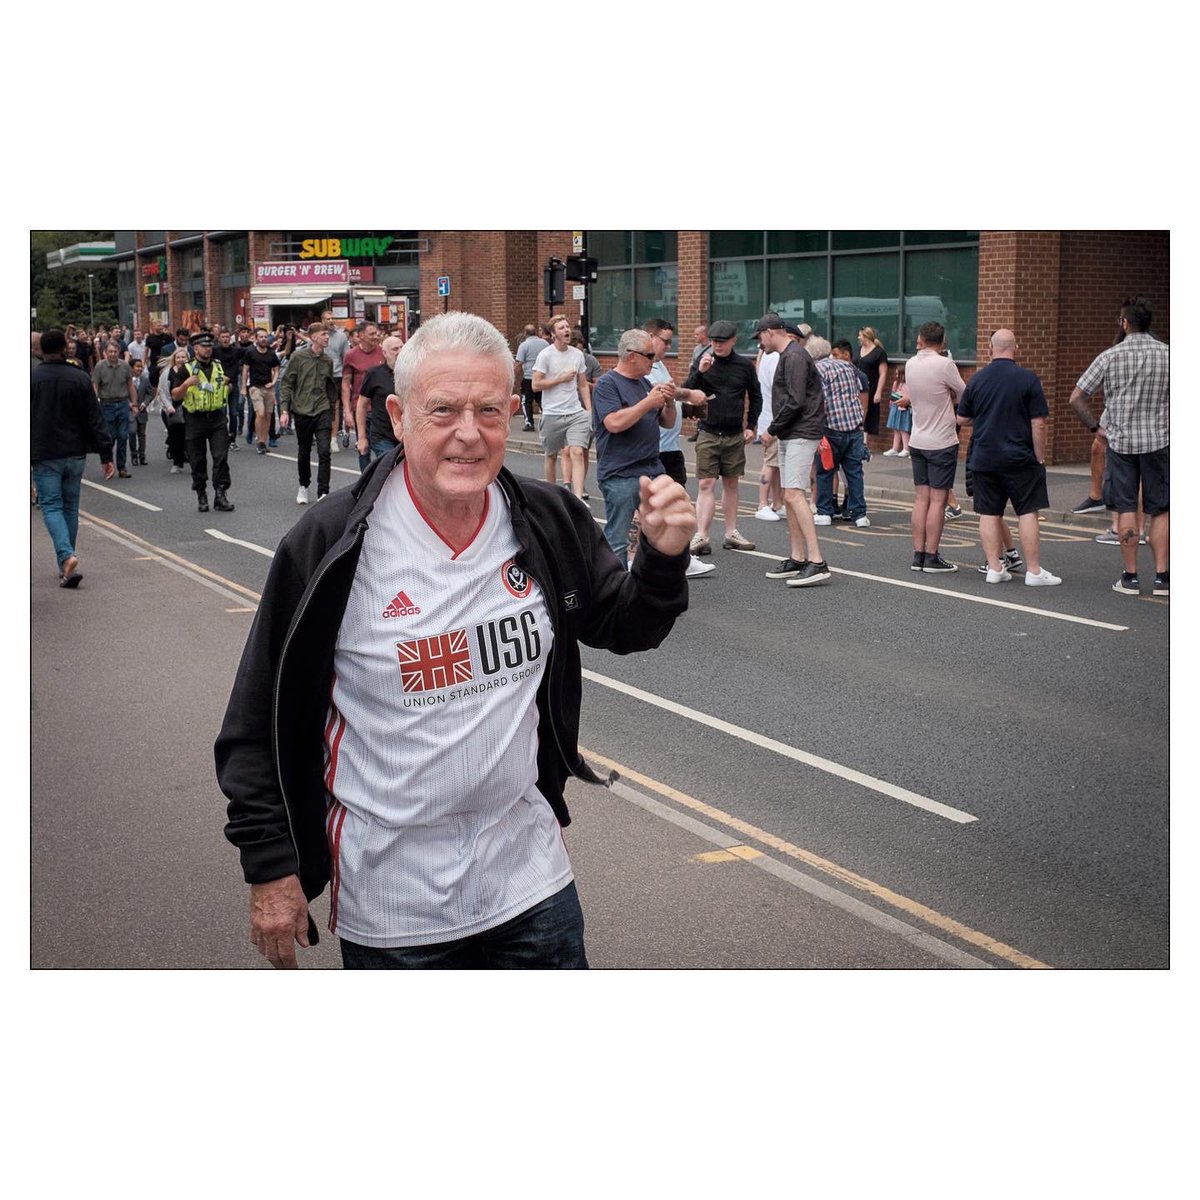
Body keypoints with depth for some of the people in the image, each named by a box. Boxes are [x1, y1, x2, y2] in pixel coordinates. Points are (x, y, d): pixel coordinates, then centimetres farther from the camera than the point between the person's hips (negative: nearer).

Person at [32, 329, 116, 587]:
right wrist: (106, 455, 1)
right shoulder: (79, 378, -1)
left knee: (51, 506, 0)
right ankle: (65, 566, 19)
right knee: (70, 507, 13)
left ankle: (67, 556, -23)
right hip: (75, 454, 2)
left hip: (44, 456, -2)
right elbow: (95, 419, -1)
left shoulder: (32, 378, -6)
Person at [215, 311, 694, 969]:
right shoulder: (328, 544, -16)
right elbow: (262, 721, -8)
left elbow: (624, 629, 11)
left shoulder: (549, 524, -5)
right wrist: (271, 867, -8)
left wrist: (663, 558, -9)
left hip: (530, 875, 3)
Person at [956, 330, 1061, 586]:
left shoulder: (977, 379, 2)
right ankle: (1034, 571, 2)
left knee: (989, 514, 8)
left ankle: (995, 568, 9)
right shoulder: (1028, 379, -8)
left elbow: (962, 419, 10)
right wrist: (1040, 457, -1)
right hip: (1019, 458, -3)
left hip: (983, 458, 3)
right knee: (1027, 512, 2)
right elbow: (1038, 423, -9)